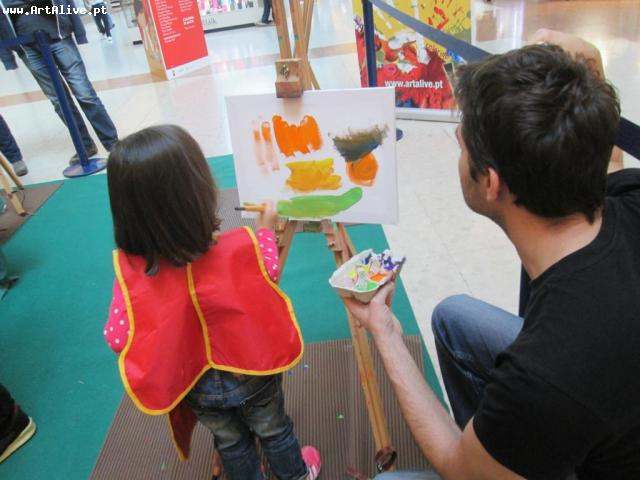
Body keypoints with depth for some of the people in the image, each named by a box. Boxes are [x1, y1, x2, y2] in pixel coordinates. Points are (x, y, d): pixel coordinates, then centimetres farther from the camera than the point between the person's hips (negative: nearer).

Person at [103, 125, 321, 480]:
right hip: (250, 375, -1)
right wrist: (266, 227, 6)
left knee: (229, 441, 30)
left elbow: (117, 338, -20)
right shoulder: (239, 249, -33)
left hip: (195, 389, 2)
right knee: (273, 428, 29)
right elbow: (268, 271, -10)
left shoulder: (131, 268, -28)